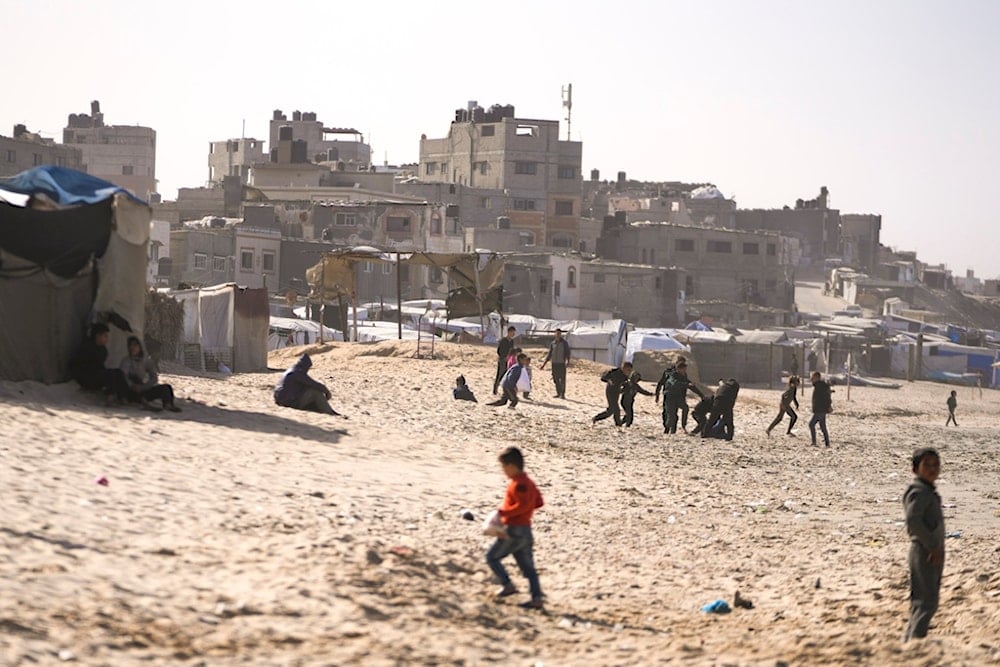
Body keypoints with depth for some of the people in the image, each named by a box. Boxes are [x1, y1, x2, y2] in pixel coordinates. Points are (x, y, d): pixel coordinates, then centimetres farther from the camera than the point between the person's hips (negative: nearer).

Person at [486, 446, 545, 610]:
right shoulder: (527, 481, 15)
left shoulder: (518, 484, -15)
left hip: (514, 530, -10)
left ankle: (507, 585, -1)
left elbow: (522, 505, -25)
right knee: (527, 566, 8)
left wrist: (503, 512, -21)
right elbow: (538, 502, 19)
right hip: (525, 530, 10)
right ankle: (537, 598, 3)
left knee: (492, 557, 3)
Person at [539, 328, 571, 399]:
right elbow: (549, 354, 16)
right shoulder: (552, 343, 12)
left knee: (562, 379, -6)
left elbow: (567, 352, -5)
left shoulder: (565, 342, 1)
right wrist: (544, 363, 12)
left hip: (562, 363, -4)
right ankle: (558, 393, 12)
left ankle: (562, 394, -2)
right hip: (554, 363, 4)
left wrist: (567, 361, -22)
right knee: (556, 379, 3)